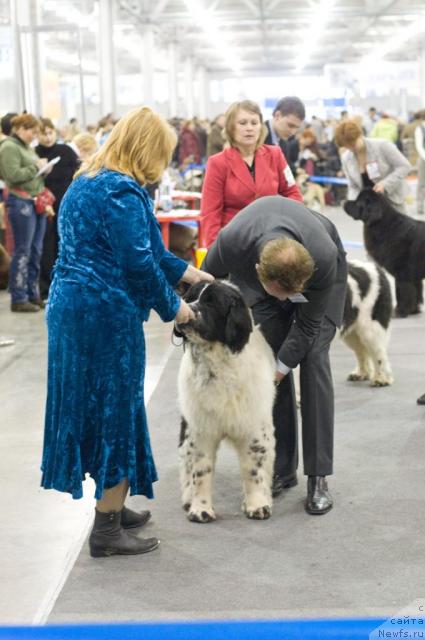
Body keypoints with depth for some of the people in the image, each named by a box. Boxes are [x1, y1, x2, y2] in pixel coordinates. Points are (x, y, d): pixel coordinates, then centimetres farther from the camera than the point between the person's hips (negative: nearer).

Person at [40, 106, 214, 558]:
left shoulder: (89, 182, 16)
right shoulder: (121, 192, -17)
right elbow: (138, 262, -19)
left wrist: (183, 271, 25)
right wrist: (172, 306, -5)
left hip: (71, 308, 10)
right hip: (106, 314, -10)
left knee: (96, 408, 17)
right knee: (116, 412, 0)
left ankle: (112, 508, 30)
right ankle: (107, 530, 8)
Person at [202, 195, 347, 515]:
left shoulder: (325, 258, -42)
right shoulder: (232, 242, -40)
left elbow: (307, 324, -25)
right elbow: (207, 279, -15)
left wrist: (276, 371, -23)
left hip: (317, 270, -2)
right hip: (259, 268, 2)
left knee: (313, 359, -14)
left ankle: (318, 477, -10)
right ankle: (282, 468, 6)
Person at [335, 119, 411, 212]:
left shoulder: (382, 146, -18)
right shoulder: (346, 158, -5)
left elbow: (405, 166, -14)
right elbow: (353, 187, 2)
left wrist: (385, 184, -26)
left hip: (391, 199, -3)